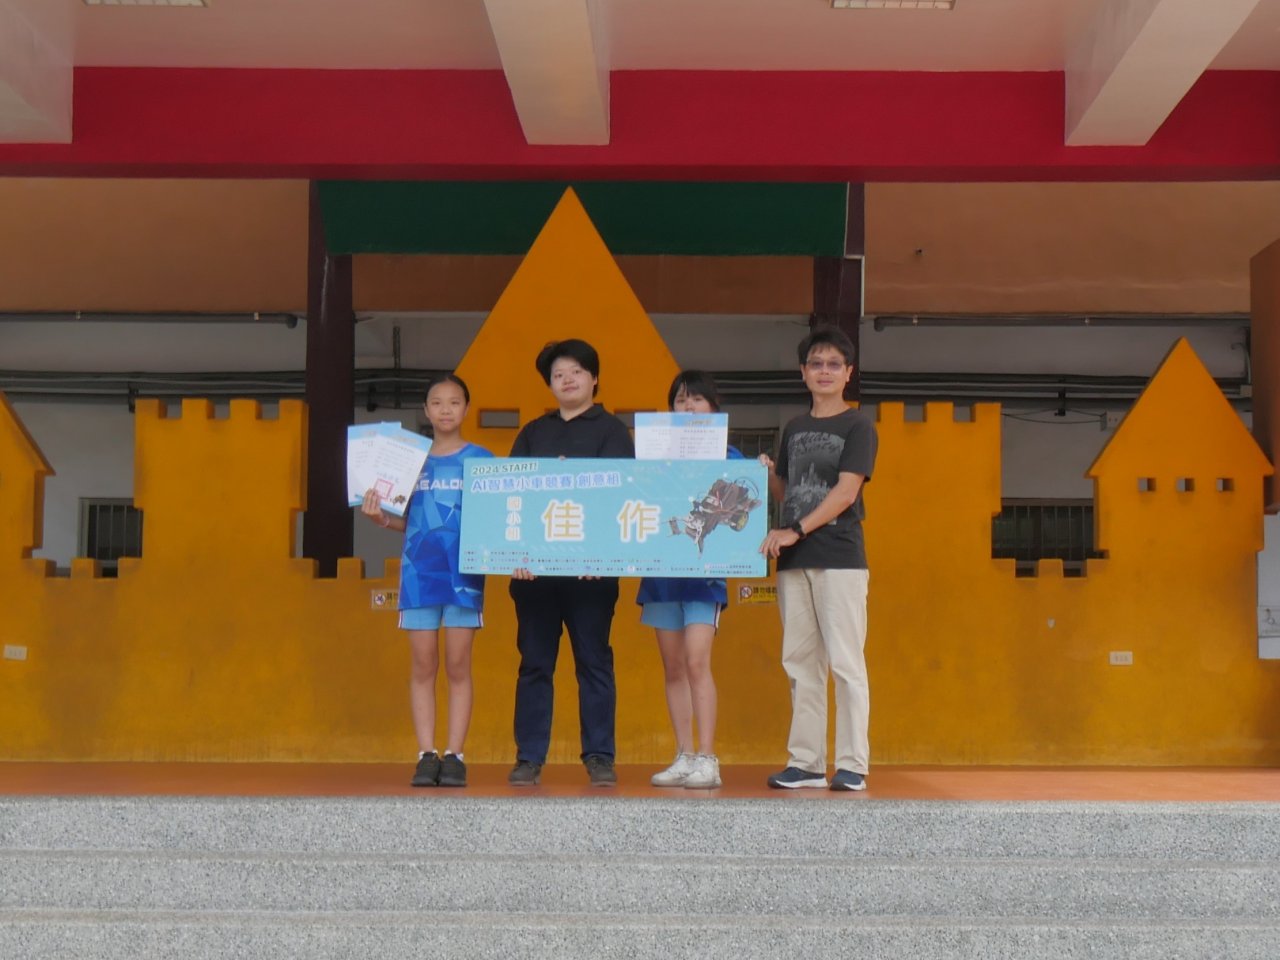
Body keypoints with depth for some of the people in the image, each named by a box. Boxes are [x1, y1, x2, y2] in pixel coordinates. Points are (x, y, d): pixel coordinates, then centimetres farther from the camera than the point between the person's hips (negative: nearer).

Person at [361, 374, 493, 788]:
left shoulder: (480, 459, 4)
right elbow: (408, 521, 13)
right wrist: (379, 517, -6)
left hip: (463, 570, -2)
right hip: (420, 569, 2)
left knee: (458, 665, 0)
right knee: (423, 665, 1)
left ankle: (454, 756, 4)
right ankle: (426, 755, 5)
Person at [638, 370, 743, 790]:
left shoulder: (728, 458, 3)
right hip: (660, 570, 4)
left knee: (696, 662, -12)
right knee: (673, 667, 7)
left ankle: (707, 759, -10)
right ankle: (684, 757, 13)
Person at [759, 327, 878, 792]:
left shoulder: (858, 426, -1)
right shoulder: (795, 428, 17)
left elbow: (845, 493, -10)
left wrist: (796, 531, -17)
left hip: (839, 559, -6)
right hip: (794, 562, 6)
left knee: (845, 662, -5)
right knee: (801, 663, 7)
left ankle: (852, 765, -2)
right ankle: (806, 763, 12)